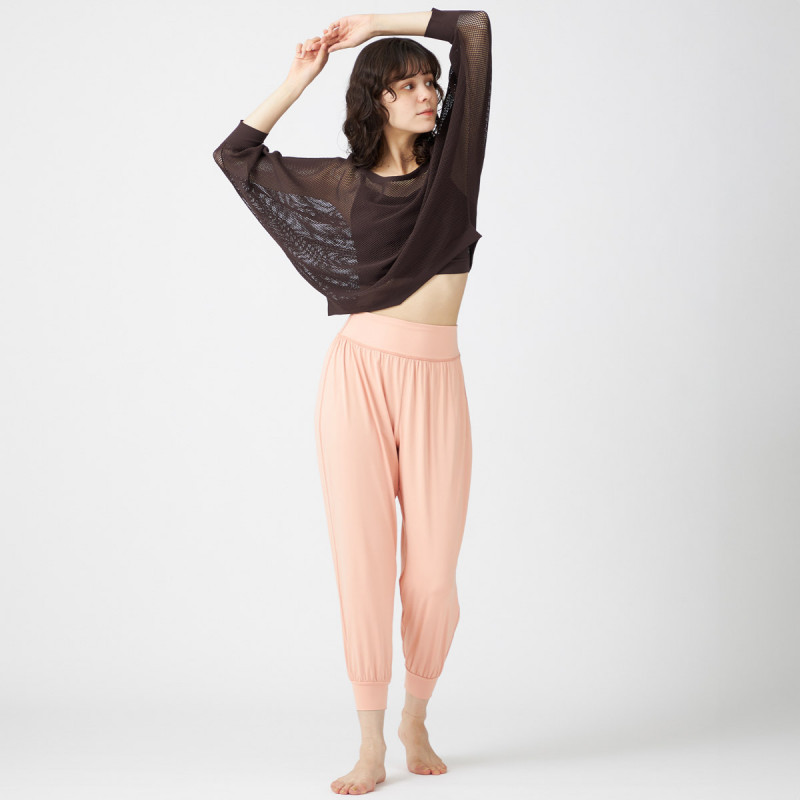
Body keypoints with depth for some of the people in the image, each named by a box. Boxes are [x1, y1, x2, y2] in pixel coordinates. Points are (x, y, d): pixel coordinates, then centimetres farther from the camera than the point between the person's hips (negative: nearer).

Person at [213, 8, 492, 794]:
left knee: (433, 573, 1)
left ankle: (416, 722, 25)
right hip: (359, 373, -1)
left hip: (437, 381, 1)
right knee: (363, 561, -2)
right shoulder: (340, 182, 8)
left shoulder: (452, 156, 10)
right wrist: (297, 79, 10)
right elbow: (236, 153, 15)